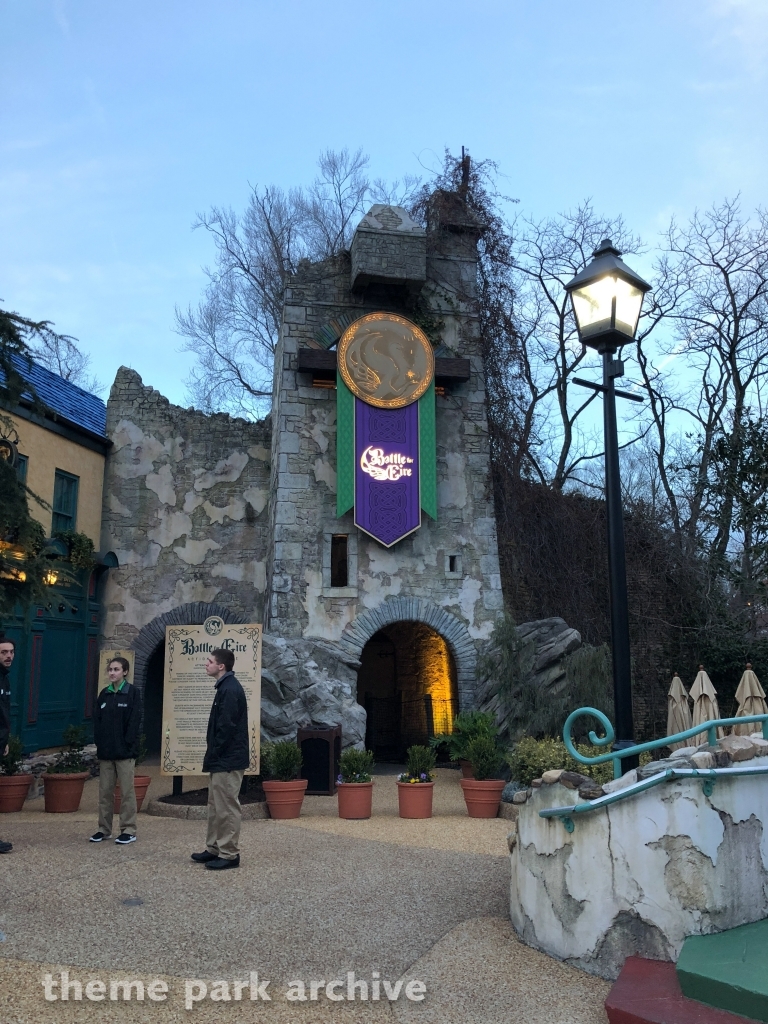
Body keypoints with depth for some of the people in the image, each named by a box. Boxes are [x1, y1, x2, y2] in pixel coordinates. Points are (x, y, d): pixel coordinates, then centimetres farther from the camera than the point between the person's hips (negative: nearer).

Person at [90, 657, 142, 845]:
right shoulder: (104, 694, 10)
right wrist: (99, 742, -2)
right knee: (104, 791, 10)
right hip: (105, 751, 5)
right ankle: (104, 829, 20)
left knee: (126, 792, 0)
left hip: (124, 751, -5)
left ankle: (128, 830, 6)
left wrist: (127, 745, -14)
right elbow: (96, 720, 9)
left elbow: (135, 721, -9)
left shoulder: (132, 693, -4)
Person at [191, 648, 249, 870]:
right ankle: (214, 848, 26)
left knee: (227, 807, -2)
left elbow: (227, 727, -22)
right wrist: (212, 756, 15)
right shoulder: (225, 687, 14)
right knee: (216, 806, 17)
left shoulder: (230, 689, -18)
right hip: (222, 760, 11)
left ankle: (229, 854, 6)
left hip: (227, 760, -11)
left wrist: (214, 755, -16)